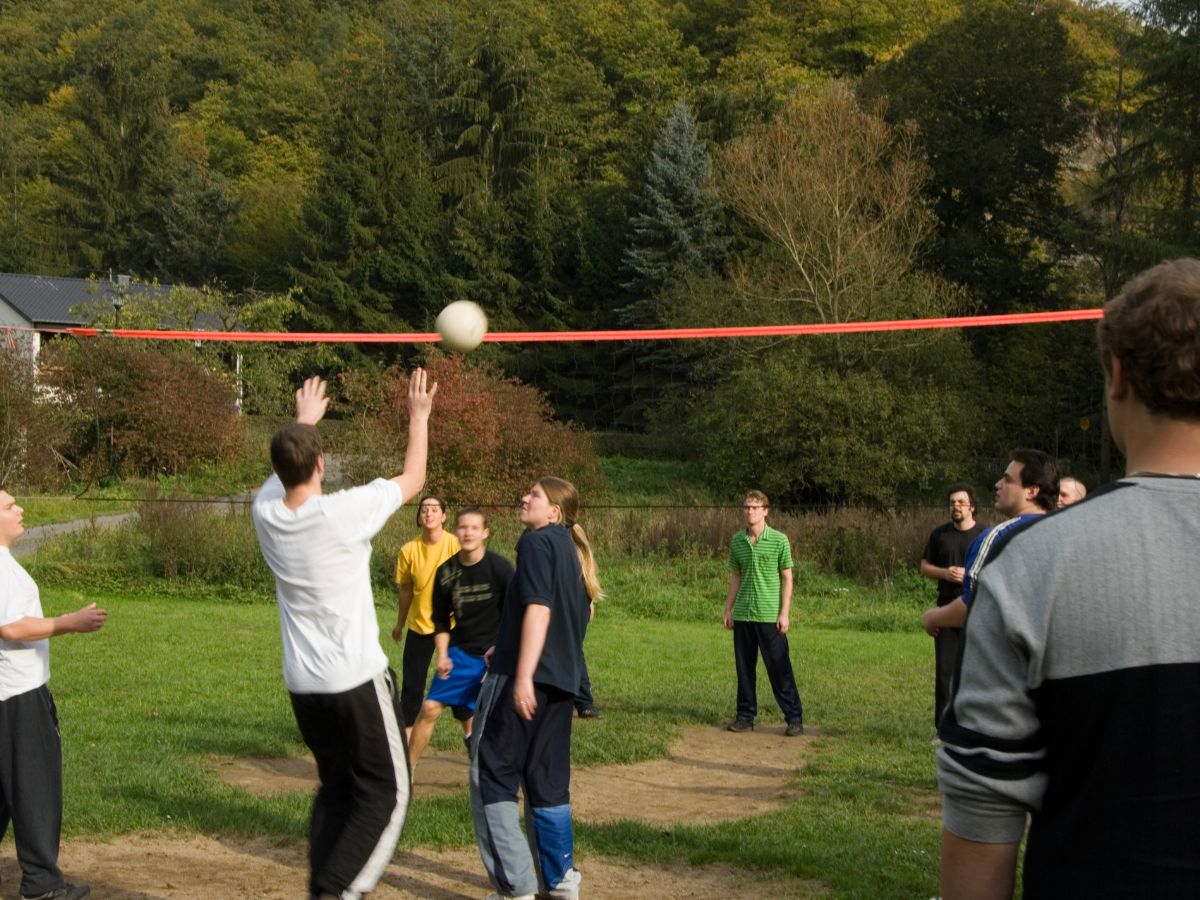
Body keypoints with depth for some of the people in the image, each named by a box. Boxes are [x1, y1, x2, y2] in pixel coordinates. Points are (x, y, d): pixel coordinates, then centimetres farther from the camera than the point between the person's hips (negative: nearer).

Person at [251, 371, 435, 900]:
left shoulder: (266, 513, -3)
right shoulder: (343, 513, -17)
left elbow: (284, 474, 23)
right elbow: (412, 478, -1)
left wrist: (303, 421, 38)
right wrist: (418, 416, 13)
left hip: (303, 683, 6)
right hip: (358, 678, -6)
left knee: (336, 788, 20)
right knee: (386, 792, 3)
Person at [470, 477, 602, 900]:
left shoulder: (537, 542, -8)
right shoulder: (575, 551, 17)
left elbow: (538, 610, -19)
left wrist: (523, 676, -26)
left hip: (527, 677, -8)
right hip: (562, 681, 8)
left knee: (491, 777, -2)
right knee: (547, 781, 14)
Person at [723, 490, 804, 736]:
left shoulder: (779, 540, -5)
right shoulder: (737, 541, 7)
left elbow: (787, 578, -3)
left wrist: (785, 613, -8)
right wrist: (728, 609, 11)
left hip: (770, 615, -4)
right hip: (743, 615, 4)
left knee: (779, 667, -3)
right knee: (744, 667, 8)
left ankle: (794, 717, 4)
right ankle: (746, 716, 17)